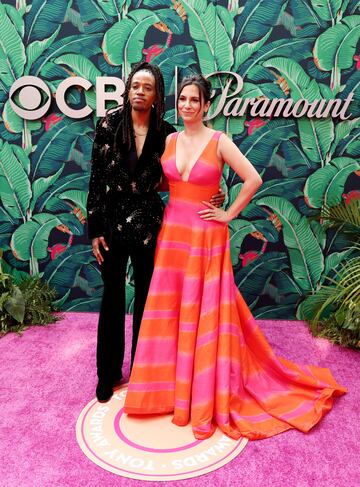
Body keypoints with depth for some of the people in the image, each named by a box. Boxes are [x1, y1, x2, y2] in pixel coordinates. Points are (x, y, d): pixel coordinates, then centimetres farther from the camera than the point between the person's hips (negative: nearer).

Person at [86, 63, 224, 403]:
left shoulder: (166, 133, -1)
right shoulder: (109, 124, -4)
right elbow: (96, 178, -4)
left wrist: (212, 197, -9)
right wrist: (95, 228, -7)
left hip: (148, 224, 1)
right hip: (112, 221, 0)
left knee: (145, 297, 11)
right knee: (112, 297, 10)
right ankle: (108, 373, 27)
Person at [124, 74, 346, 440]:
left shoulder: (219, 141, -5)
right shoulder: (169, 140, 7)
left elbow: (253, 179, -10)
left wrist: (228, 215, -8)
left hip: (206, 238, -4)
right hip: (172, 234, 5)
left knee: (205, 315, 3)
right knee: (169, 314, 10)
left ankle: (206, 399, 17)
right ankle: (170, 387, 29)